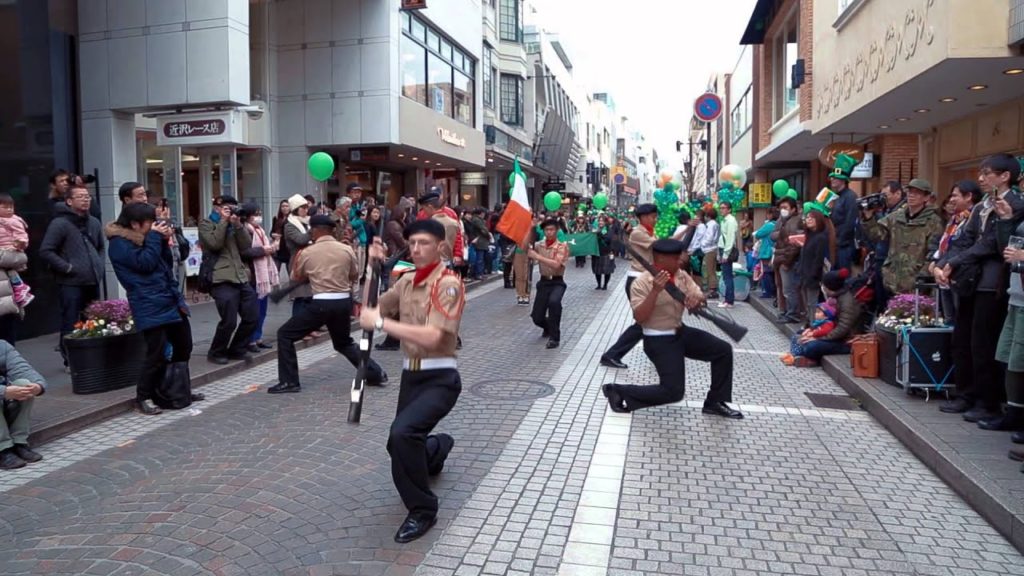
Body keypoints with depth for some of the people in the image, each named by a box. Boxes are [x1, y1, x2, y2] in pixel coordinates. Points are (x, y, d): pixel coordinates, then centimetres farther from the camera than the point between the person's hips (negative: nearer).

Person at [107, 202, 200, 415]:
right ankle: (143, 398, 3)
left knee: (184, 346, 14)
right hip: (151, 306, -9)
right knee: (157, 353, -11)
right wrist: (155, 237, -11)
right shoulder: (120, 243, -7)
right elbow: (145, 263, -19)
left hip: (171, 300, 9)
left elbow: (167, 264, 19)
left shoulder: (143, 238, 18)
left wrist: (164, 241, 5)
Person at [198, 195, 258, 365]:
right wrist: (224, 221, -8)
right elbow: (214, 244, -14)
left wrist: (238, 225, -3)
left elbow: (247, 247, 8)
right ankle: (216, 353, 11)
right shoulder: (206, 223, 5)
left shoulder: (234, 223, 22)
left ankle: (237, 349, 23)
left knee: (252, 317, 6)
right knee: (229, 321, -11)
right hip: (222, 279, -7)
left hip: (241, 277, 7)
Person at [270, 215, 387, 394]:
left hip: (321, 304, -4)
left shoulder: (306, 252, -2)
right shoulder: (347, 250, 2)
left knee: (285, 335, 10)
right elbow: (355, 275, 15)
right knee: (344, 342, 27)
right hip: (344, 302, 4)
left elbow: (296, 277, 13)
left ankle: (289, 382, 4)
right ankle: (375, 373, 20)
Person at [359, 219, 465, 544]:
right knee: (400, 443, 17)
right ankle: (438, 448, 53)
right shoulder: (406, 281, 8)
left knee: (402, 433, -30)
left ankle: (422, 509, -9)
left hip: (440, 378, -8)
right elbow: (371, 309, 12)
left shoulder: (448, 284, -16)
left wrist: (381, 323, -25)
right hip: (410, 374, 8)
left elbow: (432, 337, -27)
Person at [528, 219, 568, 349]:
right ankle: (549, 327, 40)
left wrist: (537, 256, -27)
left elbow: (556, 265, -24)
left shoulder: (562, 246, -9)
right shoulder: (539, 245, 5)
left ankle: (554, 337, -19)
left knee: (554, 301, -37)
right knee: (537, 318, 0)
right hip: (543, 282, 4)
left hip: (557, 282, -4)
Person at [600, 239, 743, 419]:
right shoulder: (642, 282, -19)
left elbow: (701, 299, -1)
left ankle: (715, 403, 16)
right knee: (673, 392, -13)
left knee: (724, 350, 4)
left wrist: (697, 300, -26)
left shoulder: (681, 276, 1)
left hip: (680, 332, 8)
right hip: (658, 341, -8)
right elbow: (639, 318, -26)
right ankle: (618, 391, 0)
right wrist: (655, 291, -34)